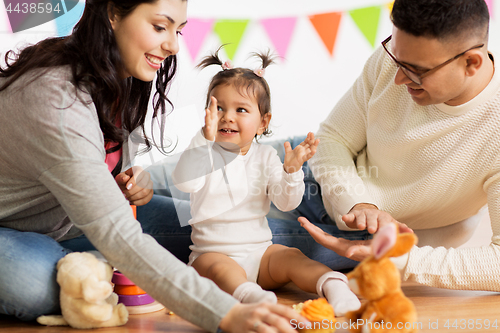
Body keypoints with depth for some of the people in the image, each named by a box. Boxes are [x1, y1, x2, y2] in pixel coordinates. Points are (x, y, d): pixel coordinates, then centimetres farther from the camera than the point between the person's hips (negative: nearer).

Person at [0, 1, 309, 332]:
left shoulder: (118, 78, -6)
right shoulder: (55, 96, -35)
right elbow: (115, 233, -43)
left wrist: (132, 182, -16)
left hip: (62, 223, 8)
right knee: (36, 287, -40)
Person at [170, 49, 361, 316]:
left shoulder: (266, 156, 6)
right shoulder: (205, 153, -2)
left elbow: (286, 203, -2)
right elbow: (184, 182, -24)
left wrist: (292, 170, -20)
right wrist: (206, 138, -32)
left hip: (259, 252, 4)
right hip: (212, 252, -4)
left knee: (291, 258, -22)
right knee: (221, 268, -34)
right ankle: (249, 295, -59)